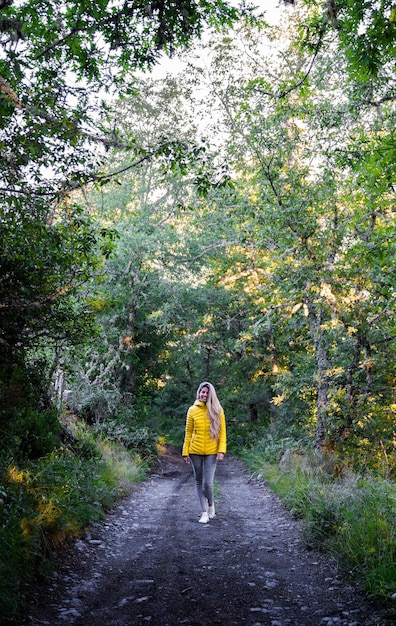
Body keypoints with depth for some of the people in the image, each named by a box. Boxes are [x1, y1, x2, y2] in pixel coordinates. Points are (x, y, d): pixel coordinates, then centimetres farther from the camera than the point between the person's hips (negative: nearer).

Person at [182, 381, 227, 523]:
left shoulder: (217, 410, -1)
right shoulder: (192, 410, 1)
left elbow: (222, 432, 0)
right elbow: (188, 432, 5)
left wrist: (221, 450, -10)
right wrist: (185, 452, 2)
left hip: (211, 452, -2)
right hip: (195, 451, 2)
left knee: (208, 483, -8)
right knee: (199, 482, 9)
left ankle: (211, 504, 22)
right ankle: (205, 512, 21)